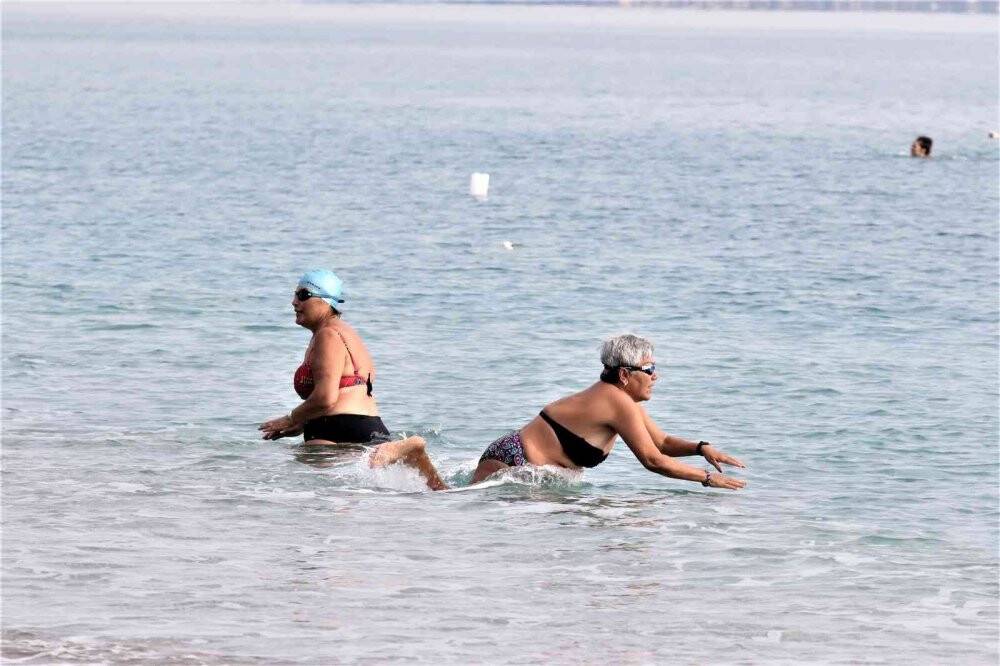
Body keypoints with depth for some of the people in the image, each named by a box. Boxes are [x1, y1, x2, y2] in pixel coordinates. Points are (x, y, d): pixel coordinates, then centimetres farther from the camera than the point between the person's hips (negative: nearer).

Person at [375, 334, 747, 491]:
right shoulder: (618, 403, -16)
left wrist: (701, 448, 4)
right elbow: (652, 460, -18)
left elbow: (662, 441, 21)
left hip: (518, 457, 10)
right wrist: (708, 479, -14)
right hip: (511, 462, -10)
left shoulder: (620, 398, 13)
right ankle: (414, 455, -5)